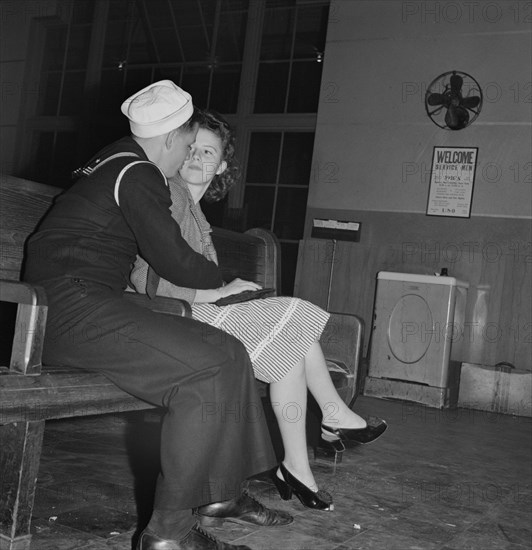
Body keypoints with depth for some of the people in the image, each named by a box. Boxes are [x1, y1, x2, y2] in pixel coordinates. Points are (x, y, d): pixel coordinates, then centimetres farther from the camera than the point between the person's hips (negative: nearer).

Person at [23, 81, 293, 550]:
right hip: (72, 305, -10)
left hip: (89, 303, 10)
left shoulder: (118, 161, 21)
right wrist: (223, 278, 7)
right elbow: (175, 262, -12)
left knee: (230, 354, 3)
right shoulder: (138, 175, -10)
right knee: (209, 369, -23)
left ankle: (218, 493, 9)